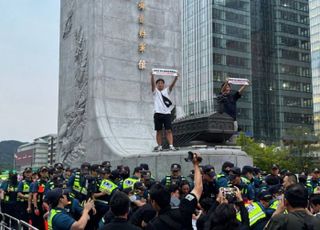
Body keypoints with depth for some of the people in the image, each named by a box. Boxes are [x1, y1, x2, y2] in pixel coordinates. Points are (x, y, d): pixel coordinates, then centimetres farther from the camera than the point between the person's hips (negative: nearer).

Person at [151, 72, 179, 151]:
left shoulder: (166, 91, 15)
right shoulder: (155, 92, 10)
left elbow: (172, 85, -1)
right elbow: (152, 84, -7)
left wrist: (176, 78, -18)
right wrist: (152, 76, -25)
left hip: (167, 113, 1)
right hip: (158, 113, -1)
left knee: (169, 130, -6)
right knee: (159, 131, 2)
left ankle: (171, 145, -12)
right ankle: (159, 146, 7)